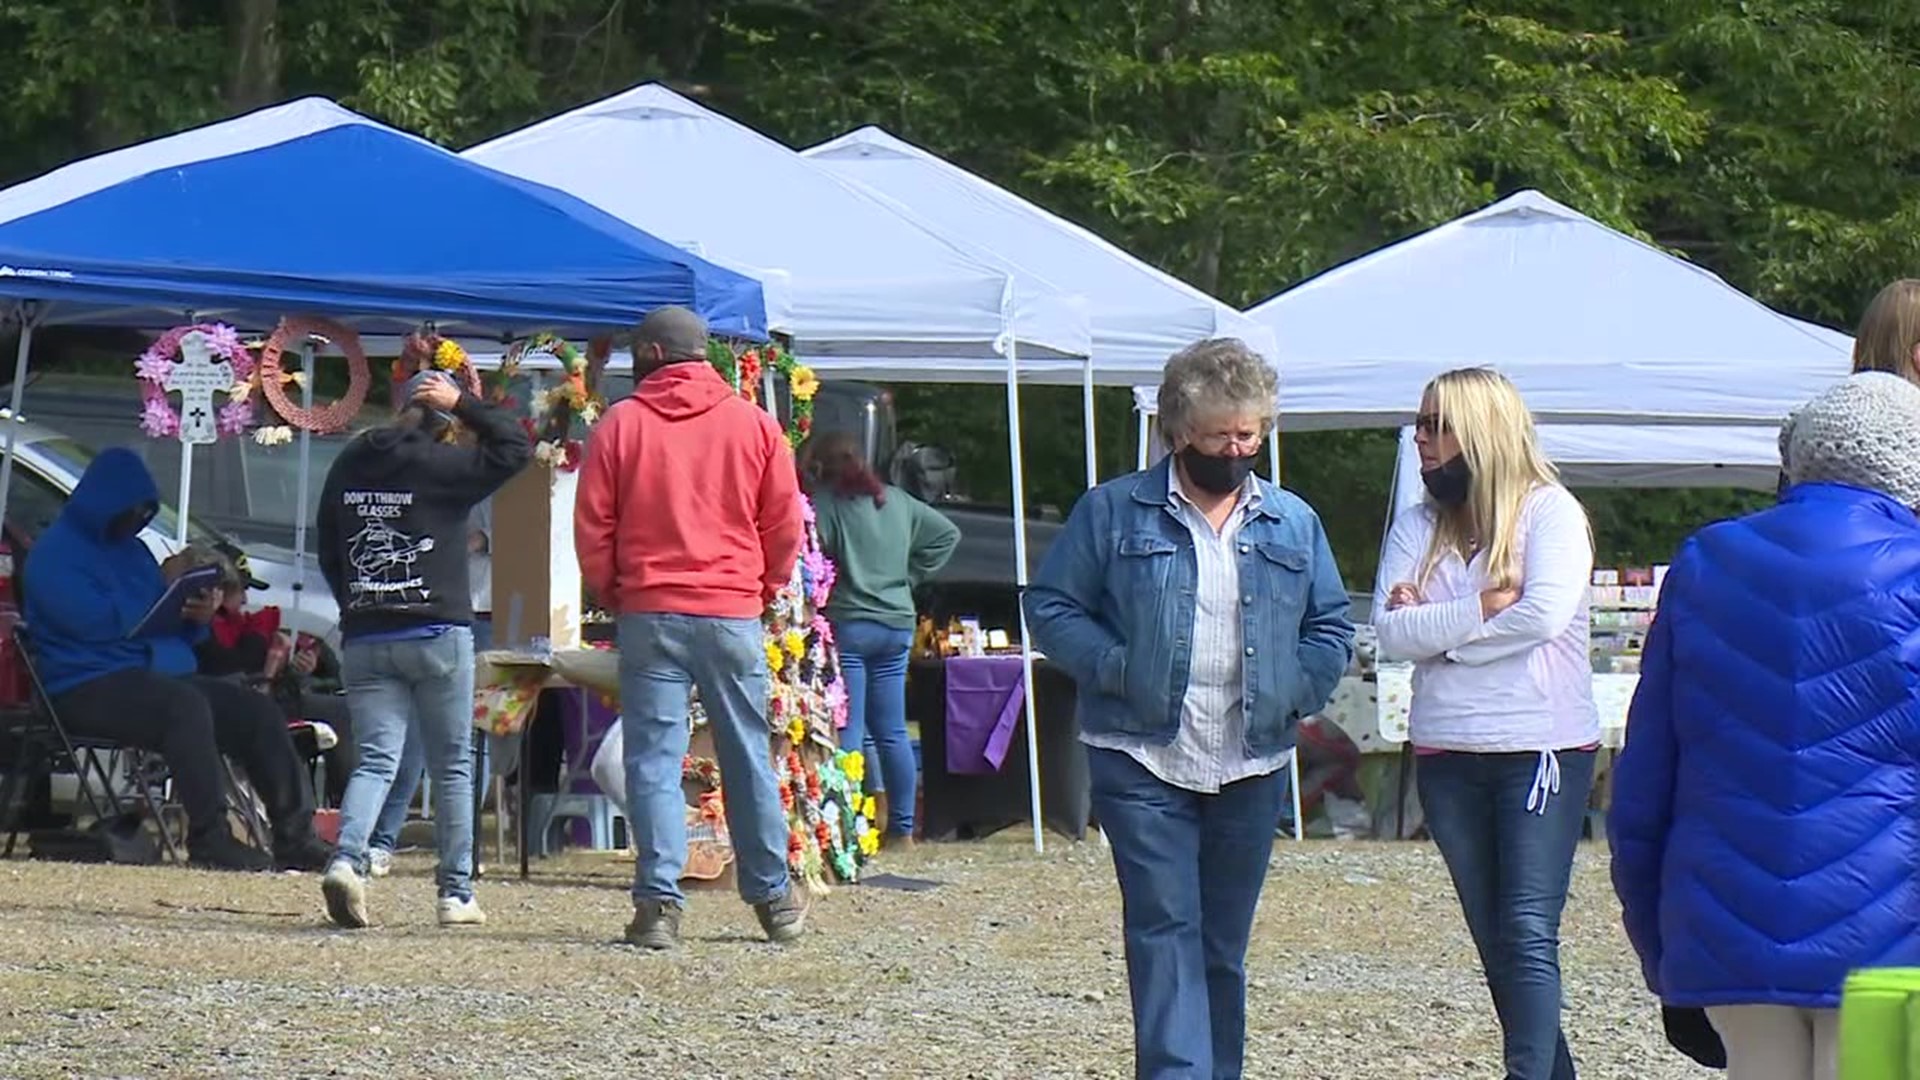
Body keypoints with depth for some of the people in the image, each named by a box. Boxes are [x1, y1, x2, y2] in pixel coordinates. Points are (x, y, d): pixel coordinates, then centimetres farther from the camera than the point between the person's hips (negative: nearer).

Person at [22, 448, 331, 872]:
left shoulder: (133, 550, 25)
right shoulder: (56, 551, -2)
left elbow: (173, 629, 27)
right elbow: (91, 619, -18)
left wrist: (197, 617, 2)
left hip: (153, 675, 9)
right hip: (90, 688, -9)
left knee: (256, 710, -8)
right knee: (186, 705, -36)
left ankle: (296, 836, -12)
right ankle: (210, 840, -39)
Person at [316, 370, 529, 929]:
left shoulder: (348, 466, 8)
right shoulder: (441, 465, -9)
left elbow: (328, 553, 14)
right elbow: (514, 446, -2)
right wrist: (465, 405, 3)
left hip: (364, 639, 4)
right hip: (437, 635, -4)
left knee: (376, 759, 2)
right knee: (452, 766, 8)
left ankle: (347, 859, -24)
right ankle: (457, 893, 10)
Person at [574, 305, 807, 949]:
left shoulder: (621, 424, 0)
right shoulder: (754, 424, 5)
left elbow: (591, 528, 1)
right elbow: (785, 526, 7)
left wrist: (610, 596, 14)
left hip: (648, 613, -1)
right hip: (734, 614, 2)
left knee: (653, 759, -1)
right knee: (748, 757, 10)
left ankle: (659, 902, -8)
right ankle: (772, 897, 17)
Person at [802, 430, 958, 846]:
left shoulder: (825, 503, -9)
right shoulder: (897, 501, 11)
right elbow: (946, 533, 19)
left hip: (847, 625, -6)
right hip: (897, 624, 6)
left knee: (847, 733, -7)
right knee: (892, 732, 10)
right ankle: (902, 828, 12)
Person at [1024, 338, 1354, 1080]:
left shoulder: (1294, 524, 10)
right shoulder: (1114, 512, 0)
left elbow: (1331, 630, 16)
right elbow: (1050, 607, 1)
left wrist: (1294, 694, -3)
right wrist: (1116, 669, -13)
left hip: (1251, 767, 4)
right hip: (1142, 764, -4)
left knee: (1223, 945, 10)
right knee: (1165, 932, -12)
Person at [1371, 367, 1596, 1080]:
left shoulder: (1550, 512, -2)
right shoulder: (1418, 526, 12)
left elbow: (1545, 613, -18)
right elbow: (1392, 632, -2)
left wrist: (1435, 628, -9)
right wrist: (1482, 609, -13)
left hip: (1542, 748, -5)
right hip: (1448, 754, 6)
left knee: (1529, 933, -14)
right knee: (1495, 942, 7)